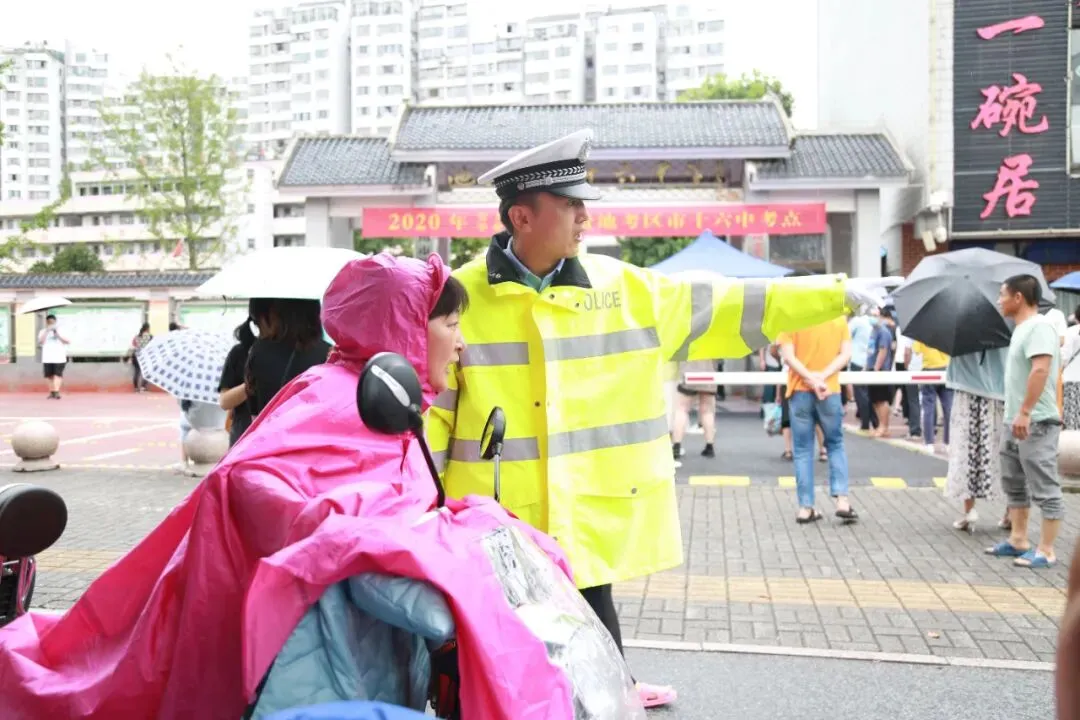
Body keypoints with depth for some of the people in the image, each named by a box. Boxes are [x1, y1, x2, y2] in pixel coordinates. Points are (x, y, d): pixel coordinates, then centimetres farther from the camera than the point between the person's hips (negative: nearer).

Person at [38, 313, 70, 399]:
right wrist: (46, 332, -12)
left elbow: (68, 342, -2)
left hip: (59, 357, -2)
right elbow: (40, 342, -4)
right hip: (47, 358, 2)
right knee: (49, 376, 1)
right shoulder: (43, 332, 12)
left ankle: (56, 392, -20)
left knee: (57, 375, -13)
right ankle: (52, 392, 8)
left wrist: (58, 335, -12)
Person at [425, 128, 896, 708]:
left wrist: (838, 293, 6)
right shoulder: (462, 297, -7)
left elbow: (722, 310, 6)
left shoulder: (619, 287, 2)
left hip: (588, 518, 2)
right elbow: (427, 409, -3)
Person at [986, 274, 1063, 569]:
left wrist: (1025, 412, -30)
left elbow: (1041, 370, -28)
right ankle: (1018, 541, 28)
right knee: (1014, 485, 18)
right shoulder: (1021, 329, 16)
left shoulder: (1039, 326, -16)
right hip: (1015, 421, 11)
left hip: (1036, 423, -11)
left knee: (1044, 488, -4)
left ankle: (1046, 551, 0)